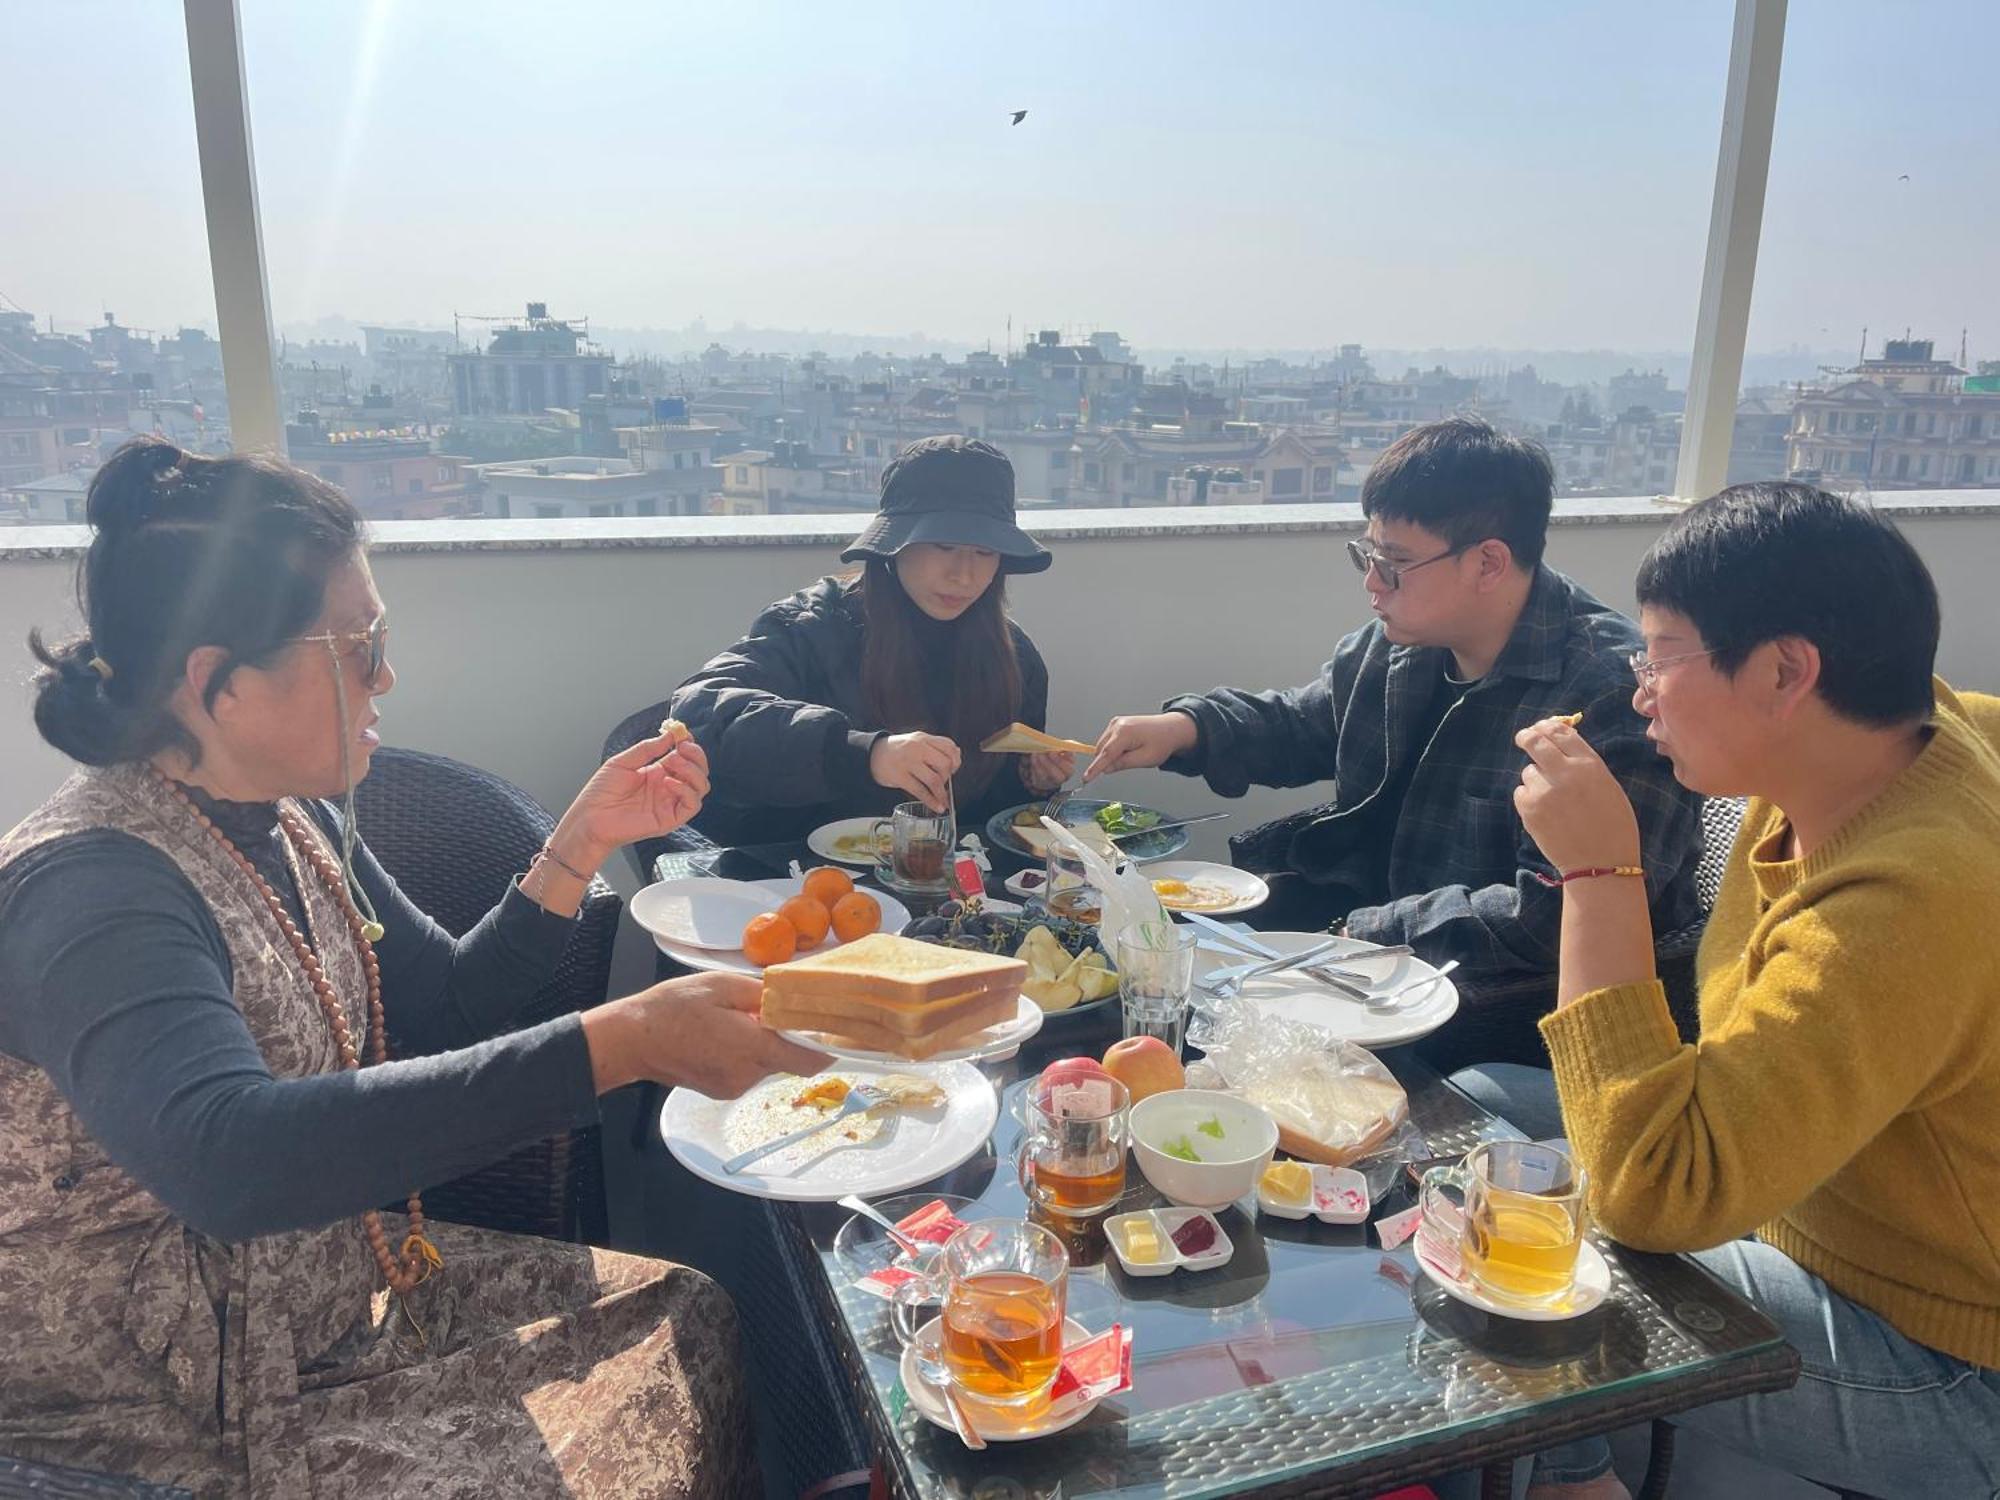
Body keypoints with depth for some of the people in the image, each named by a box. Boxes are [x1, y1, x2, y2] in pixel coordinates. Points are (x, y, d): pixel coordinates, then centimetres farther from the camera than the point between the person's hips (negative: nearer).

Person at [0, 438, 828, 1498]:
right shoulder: (93, 886, -27)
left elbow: (447, 1011, 8)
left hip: (342, 1284, 8)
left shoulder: (295, 818, 1)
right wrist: (621, 1043, -49)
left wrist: (583, 842, -6)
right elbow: (227, 1159, -44)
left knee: (686, 1319, 0)